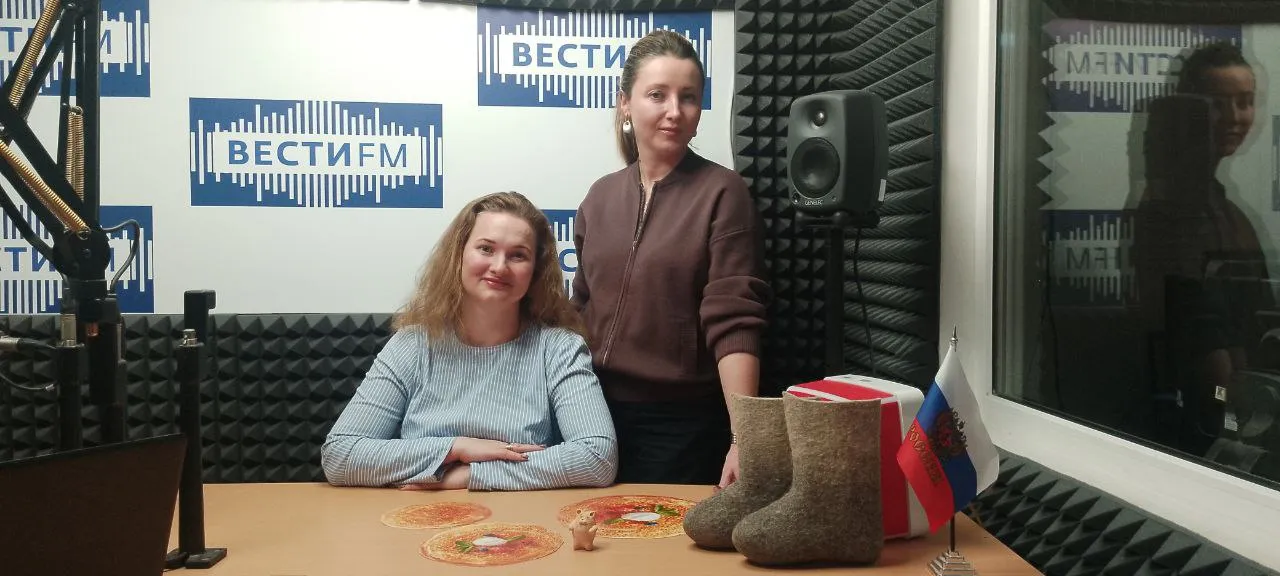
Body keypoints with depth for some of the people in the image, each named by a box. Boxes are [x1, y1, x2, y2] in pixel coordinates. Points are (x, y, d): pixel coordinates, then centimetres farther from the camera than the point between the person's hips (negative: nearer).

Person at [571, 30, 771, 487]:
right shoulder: (601, 196, 5)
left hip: (684, 420, -4)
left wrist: (743, 437, -25)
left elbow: (733, 321, -17)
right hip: (600, 411, 5)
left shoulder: (722, 193, -10)